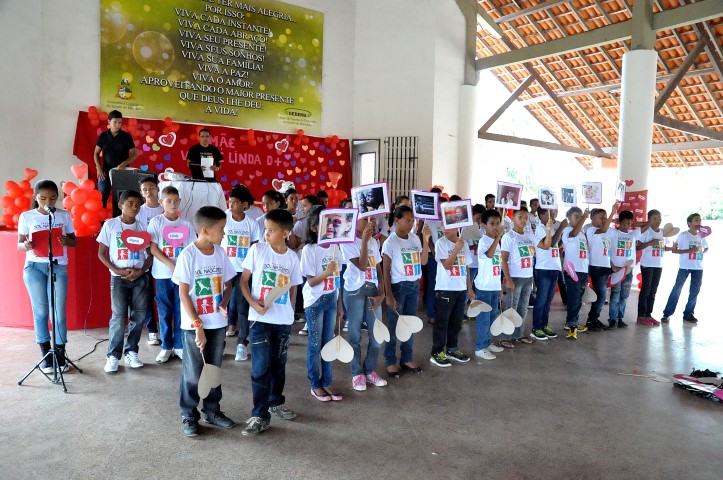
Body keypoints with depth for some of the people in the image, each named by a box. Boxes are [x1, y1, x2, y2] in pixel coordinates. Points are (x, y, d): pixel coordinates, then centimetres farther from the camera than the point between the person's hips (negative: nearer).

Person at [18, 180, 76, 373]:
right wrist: (26, 245, -18)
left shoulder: (64, 216, 3)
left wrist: (67, 241, -14)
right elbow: (19, 244, 6)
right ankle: (46, 355, 15)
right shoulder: (26, 216, 1)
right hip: (34, 267, 0)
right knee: (41, 311, 5)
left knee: (59, 311, 0)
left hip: (59, 267, 0)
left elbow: (74, 241, 9)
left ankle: (60, 354, 11)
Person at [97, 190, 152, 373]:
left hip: (140, 277, 2)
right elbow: (102, 253, 0)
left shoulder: (143, 227, 4)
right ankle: (113, 355, 6)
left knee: (139, 315, 4)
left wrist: (140, 271, -11)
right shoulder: (110, 225, -1)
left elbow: (150, 254, 5)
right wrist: (117, 270, -12)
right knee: (118, 316, -6)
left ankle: (131, 352, 17)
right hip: (119, 277, -2)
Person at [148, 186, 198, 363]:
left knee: (181, 310, 6)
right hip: (163, 274, -1)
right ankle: (166, 347, 17)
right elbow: (153, 248, -7)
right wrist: (171, 264, -17)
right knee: (165, 311, 6)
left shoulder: (186, 224, 5)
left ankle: (179, 345, 17)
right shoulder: (156, 222, -2)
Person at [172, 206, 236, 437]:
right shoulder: (188, 255, -13)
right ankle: (188, 416, 23)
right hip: (194, 325, -5)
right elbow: (184, 294, -13)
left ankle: (212, 410, 31)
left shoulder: (220, 253, 1)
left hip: (218, 323, 5)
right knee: (193, 372, 7)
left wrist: (224, 304, -10)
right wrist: (198, 326, -16)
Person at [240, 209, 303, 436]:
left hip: (284, 320, 3)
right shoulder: (257, 250, -6)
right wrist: (253, 303, -16)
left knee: (278, 363, 17)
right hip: (260, 319, -3)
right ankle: (260, 415, 8)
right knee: (261, 367, -2)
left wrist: (289, 311, 7)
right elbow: (243, 280, -2)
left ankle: (276, 402, 37)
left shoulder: (292, 257, 1)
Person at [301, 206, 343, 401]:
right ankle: (315, 385, 19)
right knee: (315, 343, 5)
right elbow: (311, 282, -15)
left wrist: (339, 301, 11)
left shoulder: (334, 246, 1)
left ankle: (326, 383, 22)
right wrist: (326, 272, -33)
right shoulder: (309, 250, -15)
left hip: (331, 299, 5)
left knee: (328, 342, 11)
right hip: (315, 301, -5)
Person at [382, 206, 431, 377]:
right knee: (394, 325, 3)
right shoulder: (390, 242, -10)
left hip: (414, 285, 6)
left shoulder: (415, 239, 6)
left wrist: (426, 240, -5)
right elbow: (386, 271, -10)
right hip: (398, 286, -5)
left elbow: (423, 261, 3)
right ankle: (390, 361, 16)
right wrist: (389, 295, -14)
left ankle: (406, 358, 26)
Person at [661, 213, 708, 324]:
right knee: (677, 289, -6)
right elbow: (674, 250, -9)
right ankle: (667, 314, -2)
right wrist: (689, 250, -20)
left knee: (695, 291, 8)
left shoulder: (702, 236, 6)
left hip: (698, 268, 5)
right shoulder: (683, 235, -8)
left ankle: (688, 314, 19)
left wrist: (702, 252, 0)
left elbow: (706, 248, 22)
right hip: (685, 267, -5)